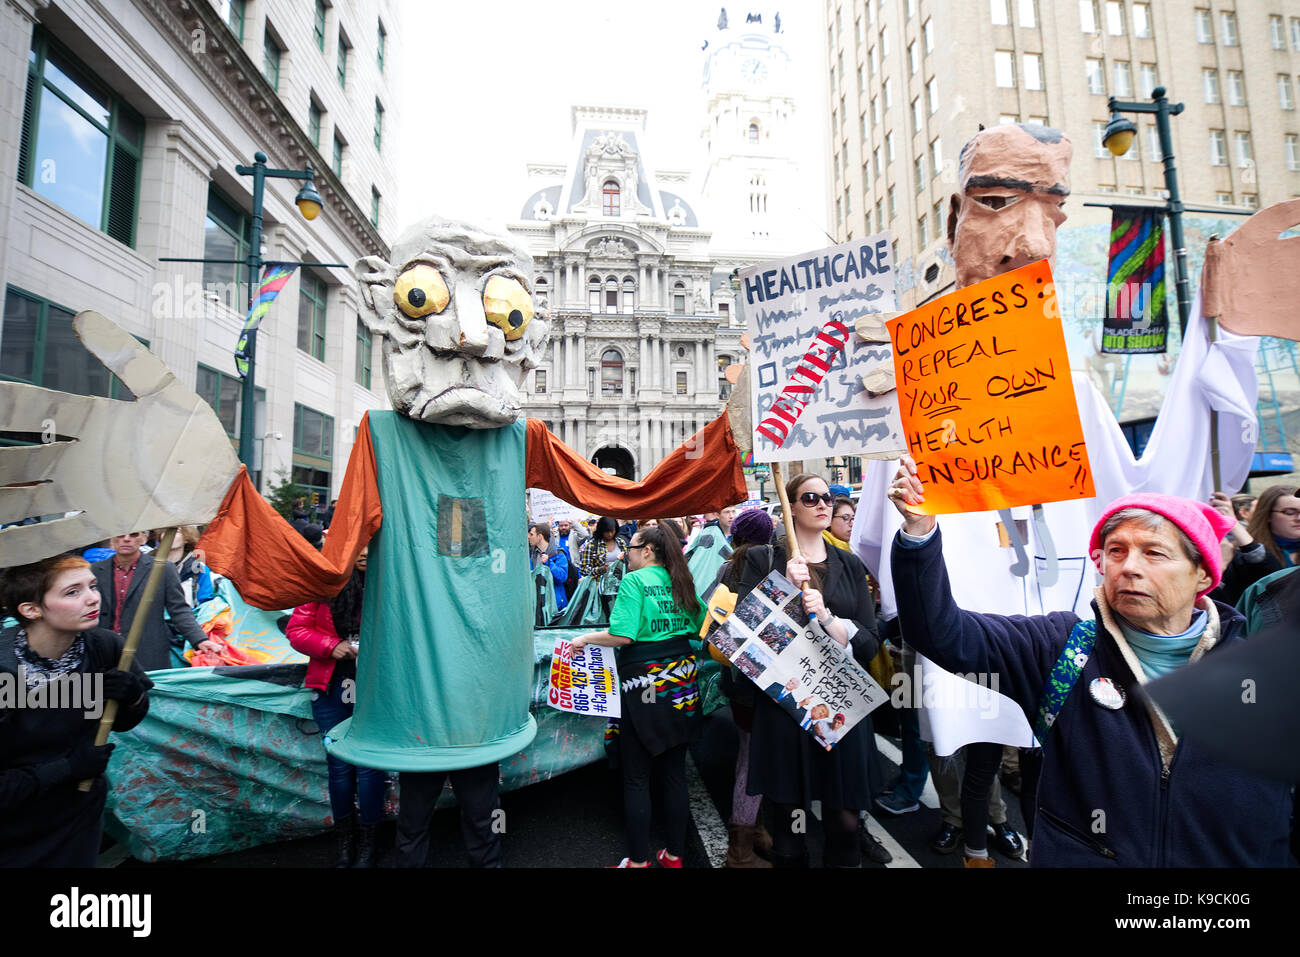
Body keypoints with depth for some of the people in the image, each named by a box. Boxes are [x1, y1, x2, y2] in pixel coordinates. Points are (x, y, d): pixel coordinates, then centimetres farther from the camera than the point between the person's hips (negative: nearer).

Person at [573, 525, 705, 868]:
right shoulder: (682, 583, 7)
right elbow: (702, 626, 15)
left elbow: (622, 635, -20)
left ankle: (639, 859, 19)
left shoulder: (634, 581, -11)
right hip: (682, 682, 7)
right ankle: (674, 854, 28)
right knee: (674, 772, 15)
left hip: (644, 684, -6)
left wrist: (585, 638, -6)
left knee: (636, 778, 8)